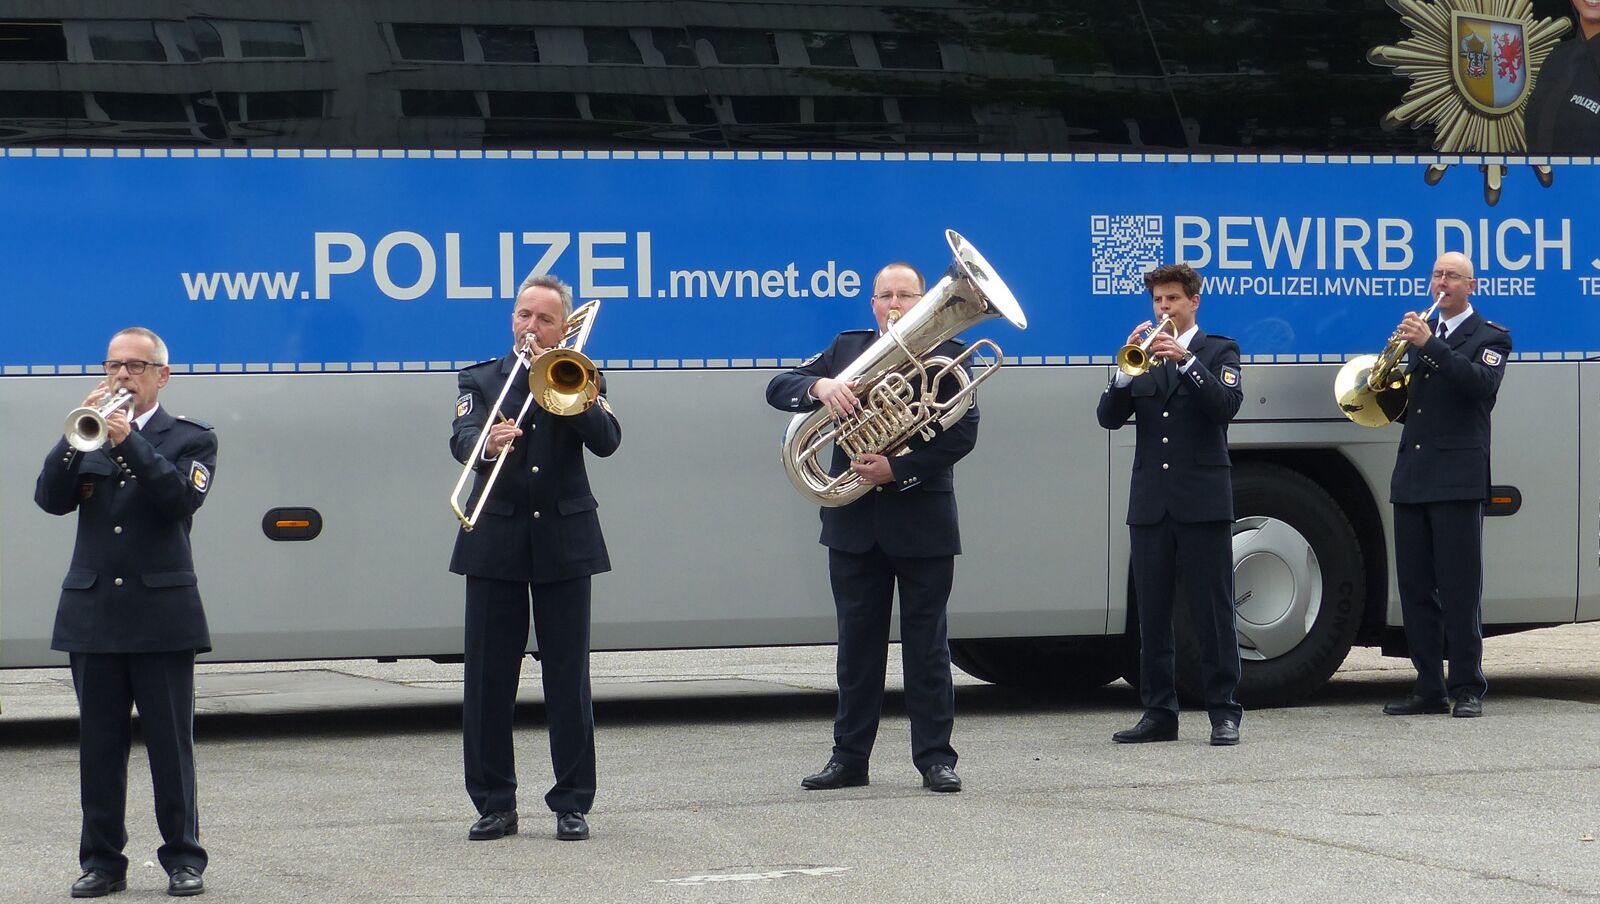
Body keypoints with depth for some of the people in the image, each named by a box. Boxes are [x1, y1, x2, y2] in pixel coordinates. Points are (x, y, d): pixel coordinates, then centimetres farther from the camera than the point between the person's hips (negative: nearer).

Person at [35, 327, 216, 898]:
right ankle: (102, 860, 12)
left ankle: (183, 859, 8)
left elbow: (183, 498, -15)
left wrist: (129, 442, -21)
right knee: (99, 745, 5)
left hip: (162, 614, -3)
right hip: (92, 613, 3)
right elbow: (50, 499, -2)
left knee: (171, 743, 1)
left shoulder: (191, 439, 4)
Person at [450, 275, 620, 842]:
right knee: (487, 680, 1)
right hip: (496, 544, 1)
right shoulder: (480, 381, 9)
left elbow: (606, 441, -8)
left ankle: (572, 804, 7)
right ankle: (494, 804, 9)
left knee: (569, 679, 1)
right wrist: (487, 444, -31)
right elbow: (461, 440, -9)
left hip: (564, 542, -1)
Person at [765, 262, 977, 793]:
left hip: (922, 519, -3)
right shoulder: (847, 349, 9)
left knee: (926, 643, 2)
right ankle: (849, 757, 14)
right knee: (857, 643, 8)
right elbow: (778, 389, 1)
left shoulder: (947, 355, -1)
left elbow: (962, 434, -11)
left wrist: (898, 471, -18)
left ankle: (934, 757, 7)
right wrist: (820, 385, -20)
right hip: (854, 524, 3)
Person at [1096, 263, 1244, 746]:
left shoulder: (1218, 351, 5)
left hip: (1203, 498, -4)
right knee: (1152, 612, 5)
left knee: (1212, 611, -4)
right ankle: (1159, 712, 10)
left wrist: (1185, 360, -22)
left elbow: (1226, 405, -12)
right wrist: (1130, 367, -13)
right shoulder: (1142, 353, 13)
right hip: (1150, 501, 4)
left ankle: (1225, 713, -1)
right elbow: (1108, 417, 2)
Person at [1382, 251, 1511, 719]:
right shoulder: (1418, 332, 20)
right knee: (1415, 588, 5)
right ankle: (1428, 688, 10)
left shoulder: (1489, 337, 3)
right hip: (1412, 477, 6)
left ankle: (1467, 688, -3)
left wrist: (1430, 346, -23)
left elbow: (1482, 384, -17)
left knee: (1461, 587, -6)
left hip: (1457, 477, -6)